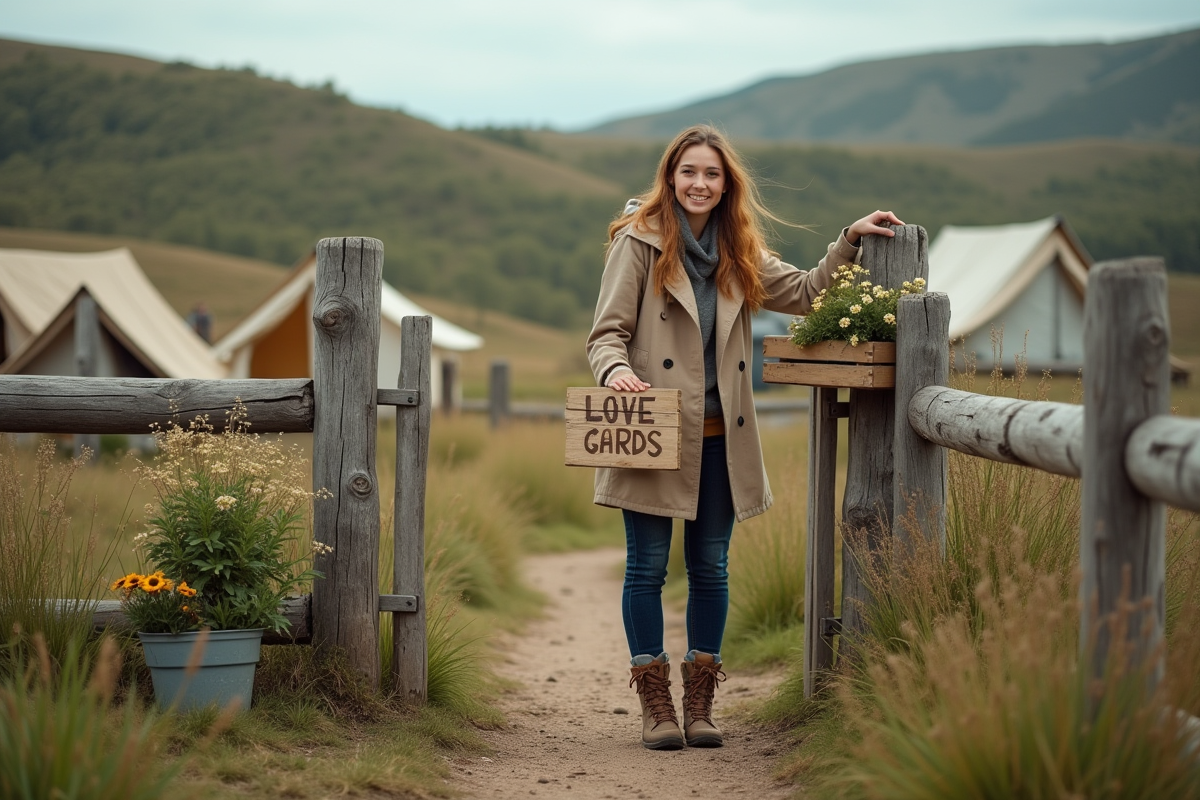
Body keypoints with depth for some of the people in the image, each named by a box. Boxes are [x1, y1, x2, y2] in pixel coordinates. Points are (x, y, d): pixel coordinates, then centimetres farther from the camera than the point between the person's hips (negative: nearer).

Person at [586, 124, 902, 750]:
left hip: (719, 437, 5)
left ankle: (700, 704, 17)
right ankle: (655, 704, 8)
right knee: (647, 568, 0)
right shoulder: (640, 241, -2)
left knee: (710, 568, 8)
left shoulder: (740, 252, 13)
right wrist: (615, 369, -26)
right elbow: (608, 331, -5)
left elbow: (806, 293, 19)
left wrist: (850, 240, 9)